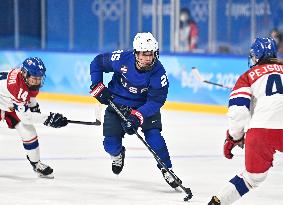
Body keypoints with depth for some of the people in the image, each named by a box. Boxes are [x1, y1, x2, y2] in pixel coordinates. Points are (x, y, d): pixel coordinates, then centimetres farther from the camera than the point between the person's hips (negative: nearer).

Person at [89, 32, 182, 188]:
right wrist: (97, 87, -13)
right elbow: (97, 63, -7)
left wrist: (137, 116, -38)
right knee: (111, 144, -3)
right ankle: (117, 154, 35)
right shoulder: (121, 59, -25)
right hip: (117, 103, 1)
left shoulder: (158, 72, -26)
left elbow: (156, 100, -27)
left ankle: (167, 171, -2)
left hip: (145, 106, -1)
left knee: (153, 137, -20)